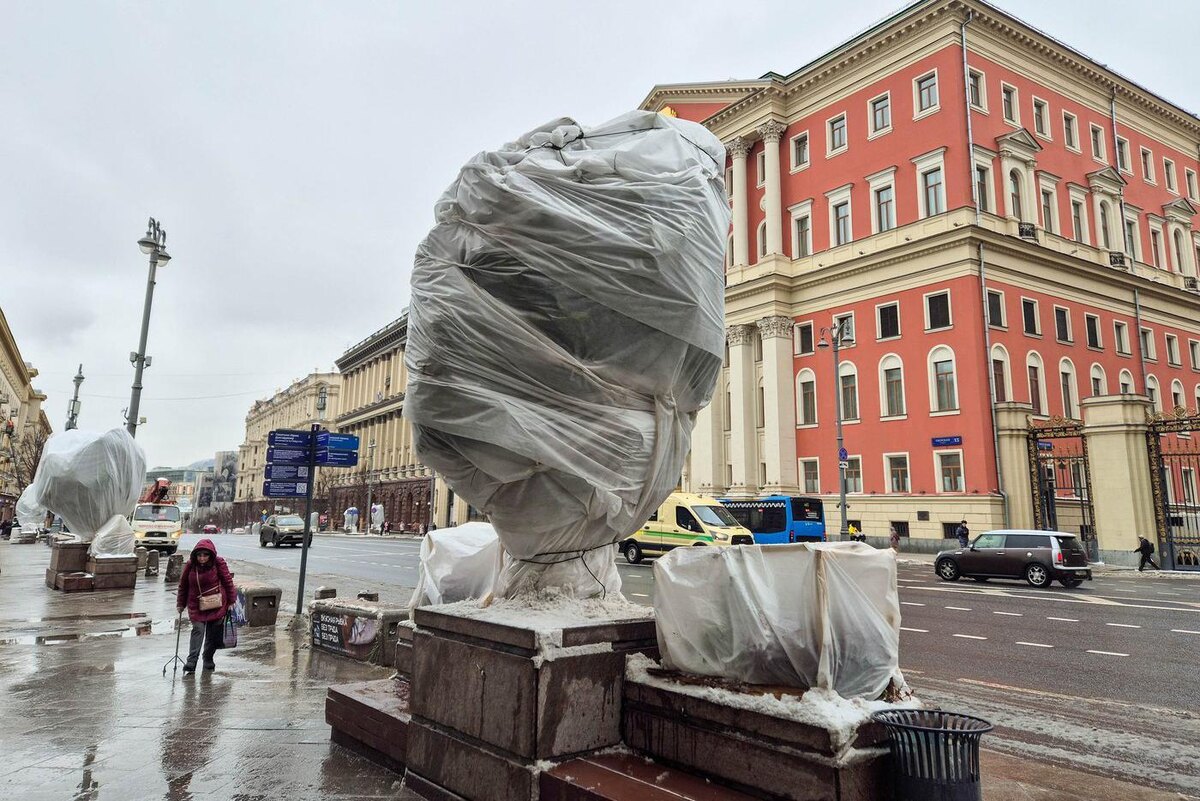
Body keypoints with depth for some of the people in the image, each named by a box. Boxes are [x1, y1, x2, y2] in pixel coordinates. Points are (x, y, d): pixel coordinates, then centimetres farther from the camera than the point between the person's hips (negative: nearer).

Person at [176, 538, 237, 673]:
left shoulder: (218, 563, -11)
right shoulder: (190, 565, -5)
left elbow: (228, 581, -3)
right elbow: (183, 585, 8)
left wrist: (231, 600, -1)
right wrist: (180, 604, 12)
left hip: (216, 604, -1)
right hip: (196, 605, 1)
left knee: (213, 634, 6)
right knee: (198, 630, -14)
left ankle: (208, 660, 22)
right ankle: (191, 663, -16)